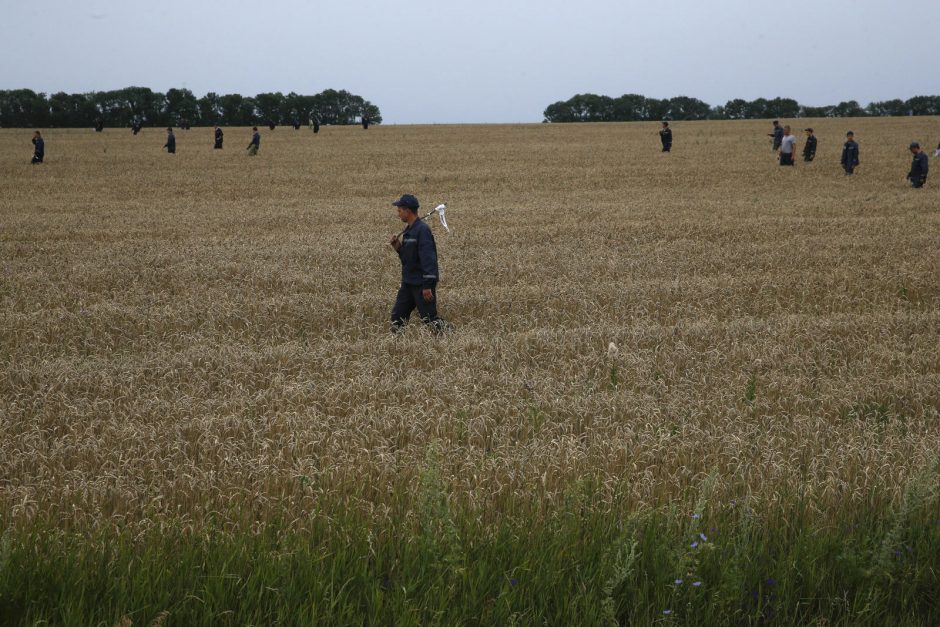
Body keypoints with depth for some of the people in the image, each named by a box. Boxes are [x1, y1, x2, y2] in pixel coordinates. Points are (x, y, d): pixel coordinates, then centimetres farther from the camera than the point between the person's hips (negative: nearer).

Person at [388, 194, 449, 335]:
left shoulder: (422, 230, -17)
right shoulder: (408, 230, 13)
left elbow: (428, 258, -22)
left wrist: (427, 285, -26)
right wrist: (398, 248, 1)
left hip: (422, 284, -9)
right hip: (408, 283, 9)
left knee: (429, 318, -8)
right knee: (397, 317, 9)